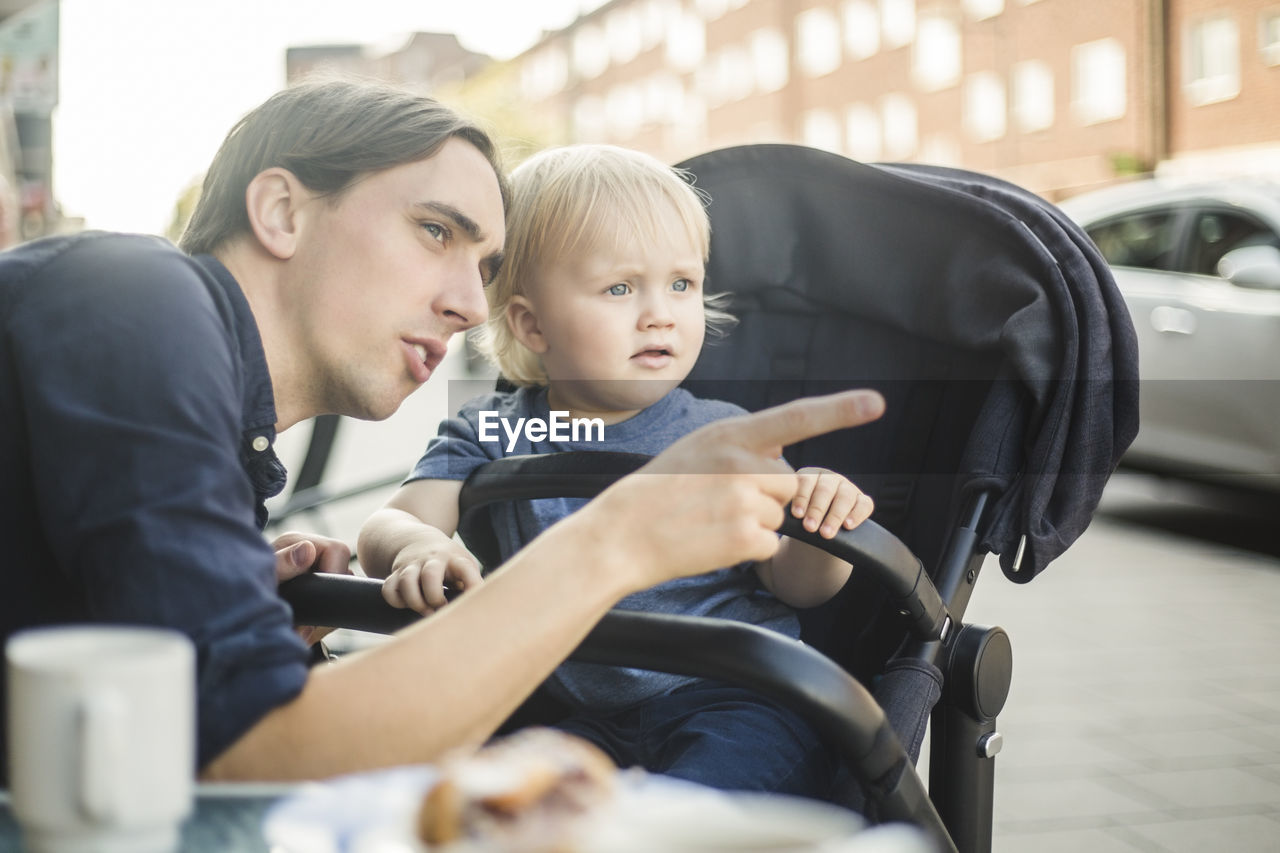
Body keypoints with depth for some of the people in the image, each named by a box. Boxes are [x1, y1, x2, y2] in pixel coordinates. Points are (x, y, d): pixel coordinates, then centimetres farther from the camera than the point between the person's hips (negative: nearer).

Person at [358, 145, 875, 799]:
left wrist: (821, 534, -20)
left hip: (739, 700, -2)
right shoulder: (491, 437, 6)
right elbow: (389, 524, -4)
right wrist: (416, 546, -29)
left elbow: (792, 584, 4)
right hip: (586, 717, 2)